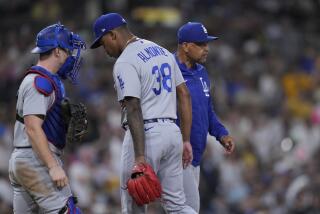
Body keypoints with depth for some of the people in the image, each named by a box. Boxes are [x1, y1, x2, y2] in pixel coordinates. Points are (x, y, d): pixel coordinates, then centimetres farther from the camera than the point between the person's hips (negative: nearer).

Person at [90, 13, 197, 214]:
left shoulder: (125, 62, -11)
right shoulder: (163, 51, 16)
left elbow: (134, 110, -20)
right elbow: (184, 95, 15)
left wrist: (140, 157, -25)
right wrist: (186, 140, 16)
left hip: (146, 134, -8)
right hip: (172, 131, 8)